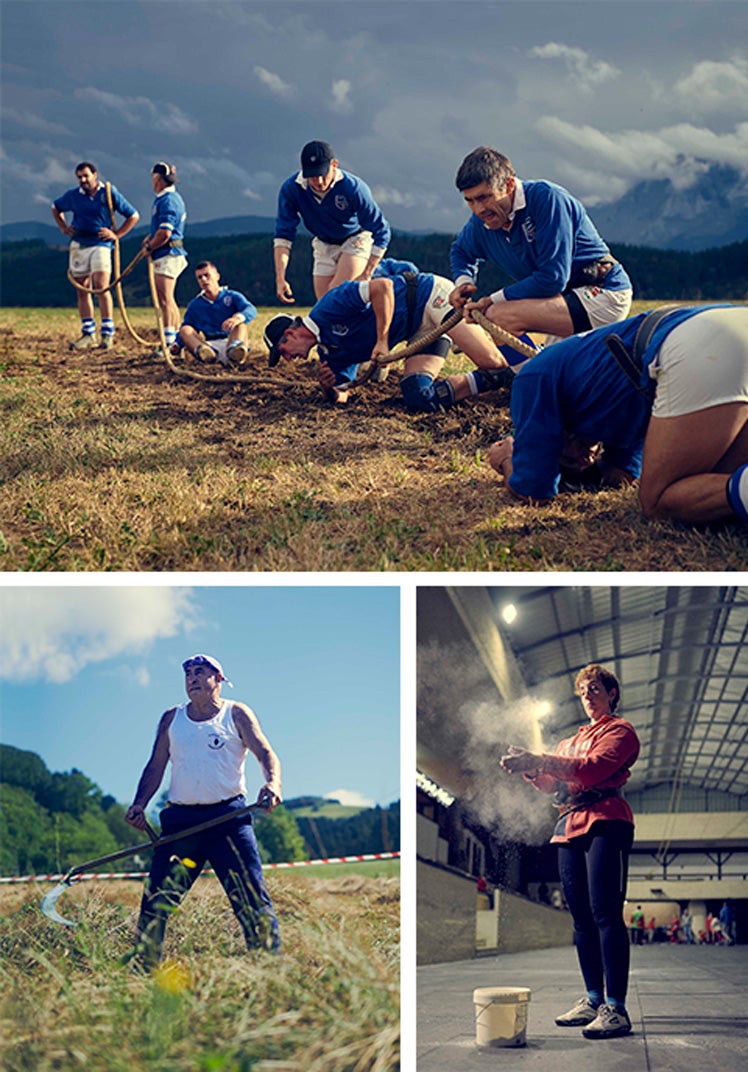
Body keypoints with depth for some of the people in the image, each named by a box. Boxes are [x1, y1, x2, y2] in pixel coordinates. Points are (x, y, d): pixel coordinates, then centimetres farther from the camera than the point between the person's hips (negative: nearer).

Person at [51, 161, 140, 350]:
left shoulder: (109, 193, -2)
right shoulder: (72, 195, 7)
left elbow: (133, 216, 4)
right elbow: (55, 208, 28)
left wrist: (116, 234, -4)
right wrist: (63, 227, 13)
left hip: (100, 244, -4)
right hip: (78, 245, 4)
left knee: (101, 287, -15)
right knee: (82, 291, 5)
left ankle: (108, 334, -12)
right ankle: (88, 334, 12)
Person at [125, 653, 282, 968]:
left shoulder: (236, 714, 7)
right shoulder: (171, 718, 16)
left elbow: (266, 754, -2)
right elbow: (155, 767, 17)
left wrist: (272, 783, -23)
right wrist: (139, 805, 0)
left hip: (228, 816, -3)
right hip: (179, 820, 3)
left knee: (251, 898, -9)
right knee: (155, 901, -2)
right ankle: (143, 969, 8)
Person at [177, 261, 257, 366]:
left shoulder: (232, 296, 13)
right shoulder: (194, 305, 22)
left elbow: (251, 310, -8)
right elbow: (185, 328, 21)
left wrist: (238, 317, -33)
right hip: (209, 344, 2)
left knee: (241, 324, -28)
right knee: (185, 330, -20)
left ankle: (234, 350, -64)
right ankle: (203, 351, -56)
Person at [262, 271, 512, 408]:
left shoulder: (329, 307, -15)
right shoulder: (330, 351, 12)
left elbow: (382, 286, -25)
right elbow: (341, 396, 14)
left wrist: (382, 341, -23)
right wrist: (330, 388, -9)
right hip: (421, 329, 8)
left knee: (491, 362, -27)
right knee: (419, 399, -14)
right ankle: (486, 380, -6)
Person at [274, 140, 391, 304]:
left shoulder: (353, 188, -32)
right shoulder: (291, 189, -24)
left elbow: (381, 231, -25)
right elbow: (283, 236, -21)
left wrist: (366, 275, -30)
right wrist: (280, 278, -32)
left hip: (356, 240, -4)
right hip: (324, 246, 4)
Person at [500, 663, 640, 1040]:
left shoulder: (620, 731, 5)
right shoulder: (573, 740, 28)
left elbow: (594, 768, -14)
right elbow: (551, 781, 18)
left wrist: (540, 759, -21)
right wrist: (528, 767, -4)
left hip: (605, 822, -7)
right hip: (570, 825, 8)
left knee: (605, 913, -14)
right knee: (582, 917, 6)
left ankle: (616, 1009, -17)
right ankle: (593, 1000, 12)